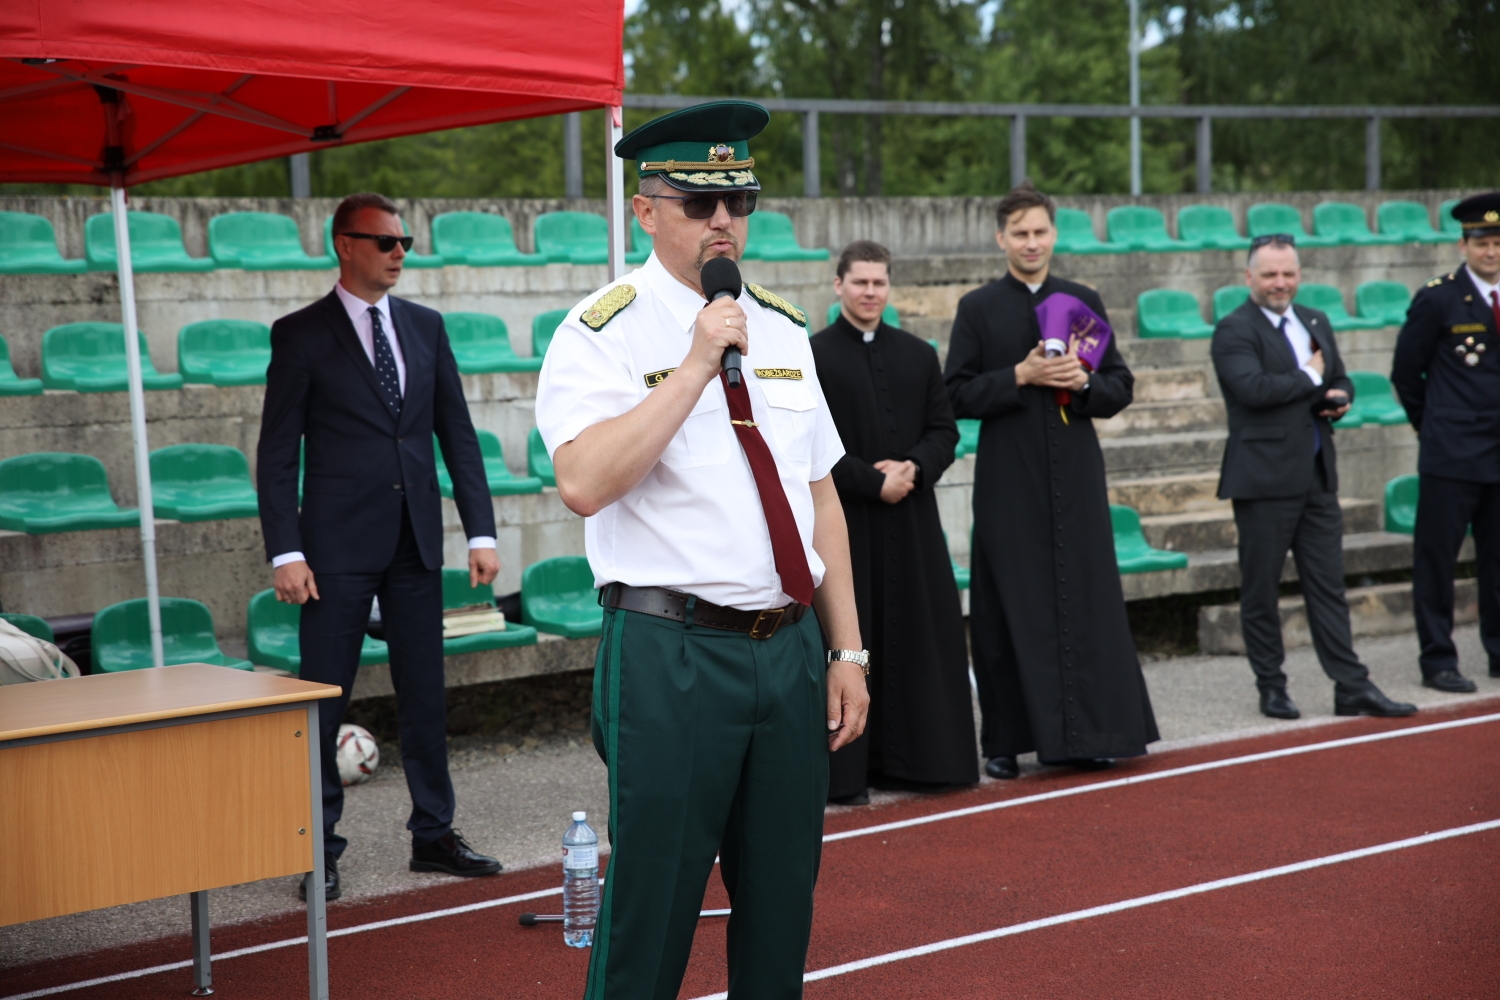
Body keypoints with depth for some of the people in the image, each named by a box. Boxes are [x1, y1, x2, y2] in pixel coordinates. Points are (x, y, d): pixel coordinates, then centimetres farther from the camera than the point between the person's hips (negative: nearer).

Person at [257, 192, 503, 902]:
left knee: (424, 694, 10)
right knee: (323, 700, 0)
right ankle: (320, 848, 10)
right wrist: (284, 551, -12)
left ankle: (434, 834, 20)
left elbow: (458, 434, 11)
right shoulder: (300, 334, -2)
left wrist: (481, 531, 4)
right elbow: (277, 453, -4)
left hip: (416, 541, 4)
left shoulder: (425, 326, 10)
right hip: (338, 545, -4)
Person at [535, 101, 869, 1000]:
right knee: (653, 909, 1)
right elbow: (584, 483, -22)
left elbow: (821, 496, 14)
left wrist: (847, 652, 10)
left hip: (791, 647, 6)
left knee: (784, 907, 13)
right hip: (672, 655, -6)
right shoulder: (605, 333, -6)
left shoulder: (783, 330, 13)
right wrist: (696, 366, -21)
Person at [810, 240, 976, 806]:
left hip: (911, 520, 5)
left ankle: (906, 759, 16)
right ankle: (844, 773, 3)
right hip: (842, 523, -5)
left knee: (916, 638, 6)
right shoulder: (811, 357, -3)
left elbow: (944, 429, 10)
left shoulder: (919, 356, 12)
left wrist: (913, 468, -10)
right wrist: (872, 481, -14)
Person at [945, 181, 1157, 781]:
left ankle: (1084, 734, 9)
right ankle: (1005, 741, 7)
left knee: (1086, 601, 2)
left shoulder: (1084, 302, 10)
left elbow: (1121, 388, 9)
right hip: (1009, 481, -2)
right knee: (1011, 610, 1)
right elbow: (958, 395, -3)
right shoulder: (977, 309, 3)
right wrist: (1020, 377, -14)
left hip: (1075, 476, 2)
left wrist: (1083, 382, -10)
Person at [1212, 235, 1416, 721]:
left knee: (1328, 587, 8)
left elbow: (1340, 379, 24)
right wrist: (1310, 377, -10)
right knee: (1261, 592, 4)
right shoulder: (1234, 330, -8)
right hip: (1264, 480, -6)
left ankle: (1352, 688, 10)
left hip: (1317, 477, 6)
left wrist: (1340, 397, 0)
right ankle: (1271, 688, 15)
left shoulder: (1316, 323, 15)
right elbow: (1253, 388, -23)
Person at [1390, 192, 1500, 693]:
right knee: (1436, 557, -1)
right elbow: (1405, 372, 2)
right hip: (1452, 454, -4)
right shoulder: (1437, 299, -4)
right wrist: (1430, 423, 7)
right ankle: (1437, 659, 7)